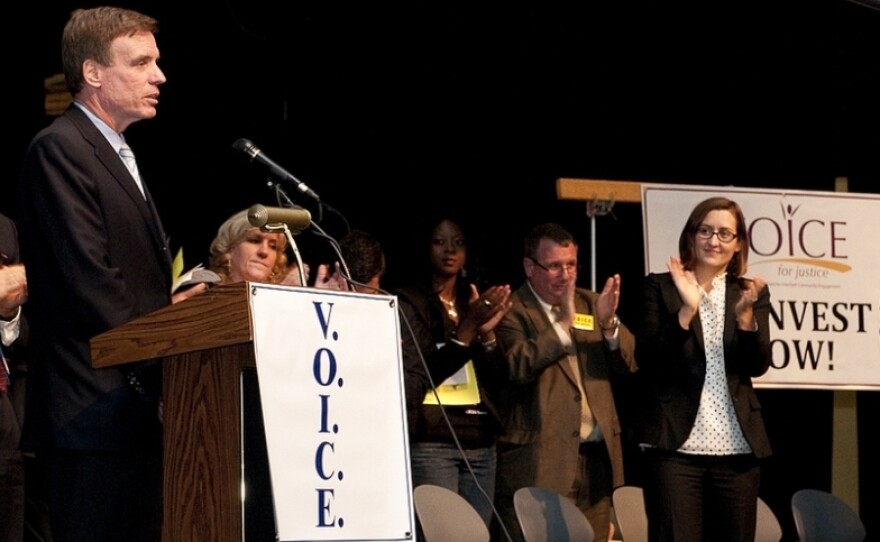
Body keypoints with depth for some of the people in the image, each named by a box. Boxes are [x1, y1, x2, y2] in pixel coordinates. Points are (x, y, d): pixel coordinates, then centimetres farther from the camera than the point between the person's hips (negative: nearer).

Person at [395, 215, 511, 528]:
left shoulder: (477, 303, 16)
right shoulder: (408, 303, 1)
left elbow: (494, 381, 10)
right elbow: (413, 379, -10)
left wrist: (487, 333, -8)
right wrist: (464, 332, -16)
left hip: (481, 442, 5)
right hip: (431, 442, -5)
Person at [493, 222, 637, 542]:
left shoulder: (591, 304, 16)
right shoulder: (512, 310, -1)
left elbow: (630, 363, 8)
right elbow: (519, 367, -17)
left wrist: (609, 324, -10)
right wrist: (563, 323, -22)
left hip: (596, 458, 6)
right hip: (541, 462, -5)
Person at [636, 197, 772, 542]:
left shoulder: (751, 293, 12)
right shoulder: (660, 286, 4)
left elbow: (758, 365, 0)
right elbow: (647, 360, -6)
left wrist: (745, 313, -16)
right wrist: (686, 310, -18)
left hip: (737, 448, 3)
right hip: (676, 444, -3)